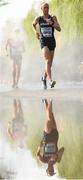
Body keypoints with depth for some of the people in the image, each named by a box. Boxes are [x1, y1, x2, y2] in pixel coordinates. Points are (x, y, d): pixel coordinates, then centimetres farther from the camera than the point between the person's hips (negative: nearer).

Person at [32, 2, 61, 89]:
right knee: (47, 61, -23)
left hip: (52, 41, 2)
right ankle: (50, 80, -35)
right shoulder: (38, 19, 4)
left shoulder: (53, 18, 3)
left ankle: (44, 78, 37)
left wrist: (51, 23, -20)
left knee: (49, 63, 10)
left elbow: (59, 29, -5)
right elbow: (33, 24, 26)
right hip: (43, 41, -2)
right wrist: (35, 32, 7)